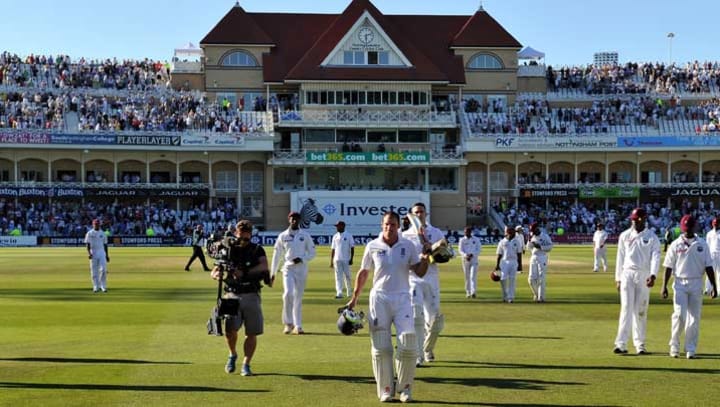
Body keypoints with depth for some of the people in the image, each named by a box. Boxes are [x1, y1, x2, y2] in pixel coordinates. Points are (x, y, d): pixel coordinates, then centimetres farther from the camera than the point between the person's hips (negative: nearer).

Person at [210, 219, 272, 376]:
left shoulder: (257, 250, 9)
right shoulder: (228, 250, 11)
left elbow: (264, 266, -12)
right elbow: (213, 273, 5)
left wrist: (245, 273, -24)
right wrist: (219, 274, -20)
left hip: (251, 295, 0)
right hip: (232, 294, 0)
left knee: (252, 333, -2)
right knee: (230, 329, -16)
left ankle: (246, 365, 8)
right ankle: (233, 355, 11)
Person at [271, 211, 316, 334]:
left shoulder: (305, 235, 6)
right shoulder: (283, 236, 6)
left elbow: (312, 253, 7)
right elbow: (277, 255, 8)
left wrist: (302, 259, -12)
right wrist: (273, 272, 6)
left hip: (301, 269, 1)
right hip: (288, 269, -1)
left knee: (298, 298, 3)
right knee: (288, 293, -19)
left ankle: (297, 326, 9)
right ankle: (288, 323, -7)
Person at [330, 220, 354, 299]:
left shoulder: (348, 236, -1)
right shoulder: (335, 236, 10)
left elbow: (352, 248, -2)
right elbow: (332, 249, 12)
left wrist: (351, 259, -10)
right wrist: (331, 261, 8)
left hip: (346, 260, -3)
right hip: (337, 260, 3)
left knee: (347, 276, 3)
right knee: (338, 277, -4)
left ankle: (349, 292, 18)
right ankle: (339, 293, -9)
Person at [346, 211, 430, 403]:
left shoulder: (408, 246, 1)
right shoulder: (372, 246, 1)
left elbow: (420, 273, 2)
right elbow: (363, 273, 10)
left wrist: (425, 258, -17)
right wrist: (354, 298, 10)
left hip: (402, 298, 0)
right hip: (379, 299, 0)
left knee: (408, 345, -9)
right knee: (381, 348, -1)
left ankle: (405, 387, 7)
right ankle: (385, 389, 10)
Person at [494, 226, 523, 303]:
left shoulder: (516, 242, 8)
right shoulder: (502, 242, 3)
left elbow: (519, 254, 8)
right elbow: (499, 254, 3)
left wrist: (520, 265, 3)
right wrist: (497, 265, -2)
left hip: (514, 262, 1)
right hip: (504, 262, -1)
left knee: (512, 280, -2)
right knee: (503, 279, -10)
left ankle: (510, 297, 1)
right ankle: (505, 295, 11)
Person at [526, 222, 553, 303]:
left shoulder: (545, 236, -5)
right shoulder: (533, 237, 14)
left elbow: (550, 247, -9)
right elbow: (529, 248, 13)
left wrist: (540, 246, -17)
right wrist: (530, 240, -3)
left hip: (542, 258, -5)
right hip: (533, 258, 5)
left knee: (541, 279, -6)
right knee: (531, 279, 1)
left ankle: (541, 297, -1)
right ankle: (536, 294, 21)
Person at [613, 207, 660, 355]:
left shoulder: (652, 237, 0)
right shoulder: (624, 236, 7)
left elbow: (655, 257, -9)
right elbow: (620, 258, 10)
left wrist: (653, 275, -24)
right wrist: (618, 279, 9)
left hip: (644, 275, -1)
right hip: (627, 274, 1)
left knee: (641, 311, 4)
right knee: (626, 308, -7)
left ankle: (640, 344, 12)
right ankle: (621, 344, -12)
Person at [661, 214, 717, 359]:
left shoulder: (702, 244, 6)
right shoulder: (675, 245, 3)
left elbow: (708, 266, 6)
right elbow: (668, 267, 3)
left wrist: (714, 286, 0)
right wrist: (664, 286, -3)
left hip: (696, 284, 1)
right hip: (680, 283, -1)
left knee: (694, 317, 1)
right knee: (679, 314, -12)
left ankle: (691, 349, 8)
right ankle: (674, 346, 3)